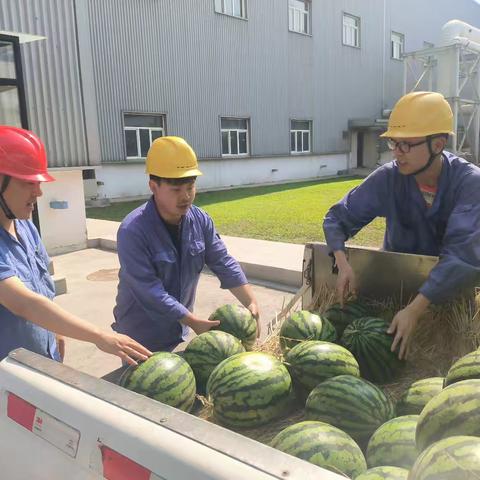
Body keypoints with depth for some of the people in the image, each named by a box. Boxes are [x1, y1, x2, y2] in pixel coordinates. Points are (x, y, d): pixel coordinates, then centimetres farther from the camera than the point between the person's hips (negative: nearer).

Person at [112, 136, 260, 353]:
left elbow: (224, 264, -5)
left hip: (178, 330, 6)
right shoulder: (132, 231, -26)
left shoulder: (200, 220, -7)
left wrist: (251, 303, -15)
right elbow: (150, 292, -27)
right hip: (141, 336, -5)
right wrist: (194, 322, -26)